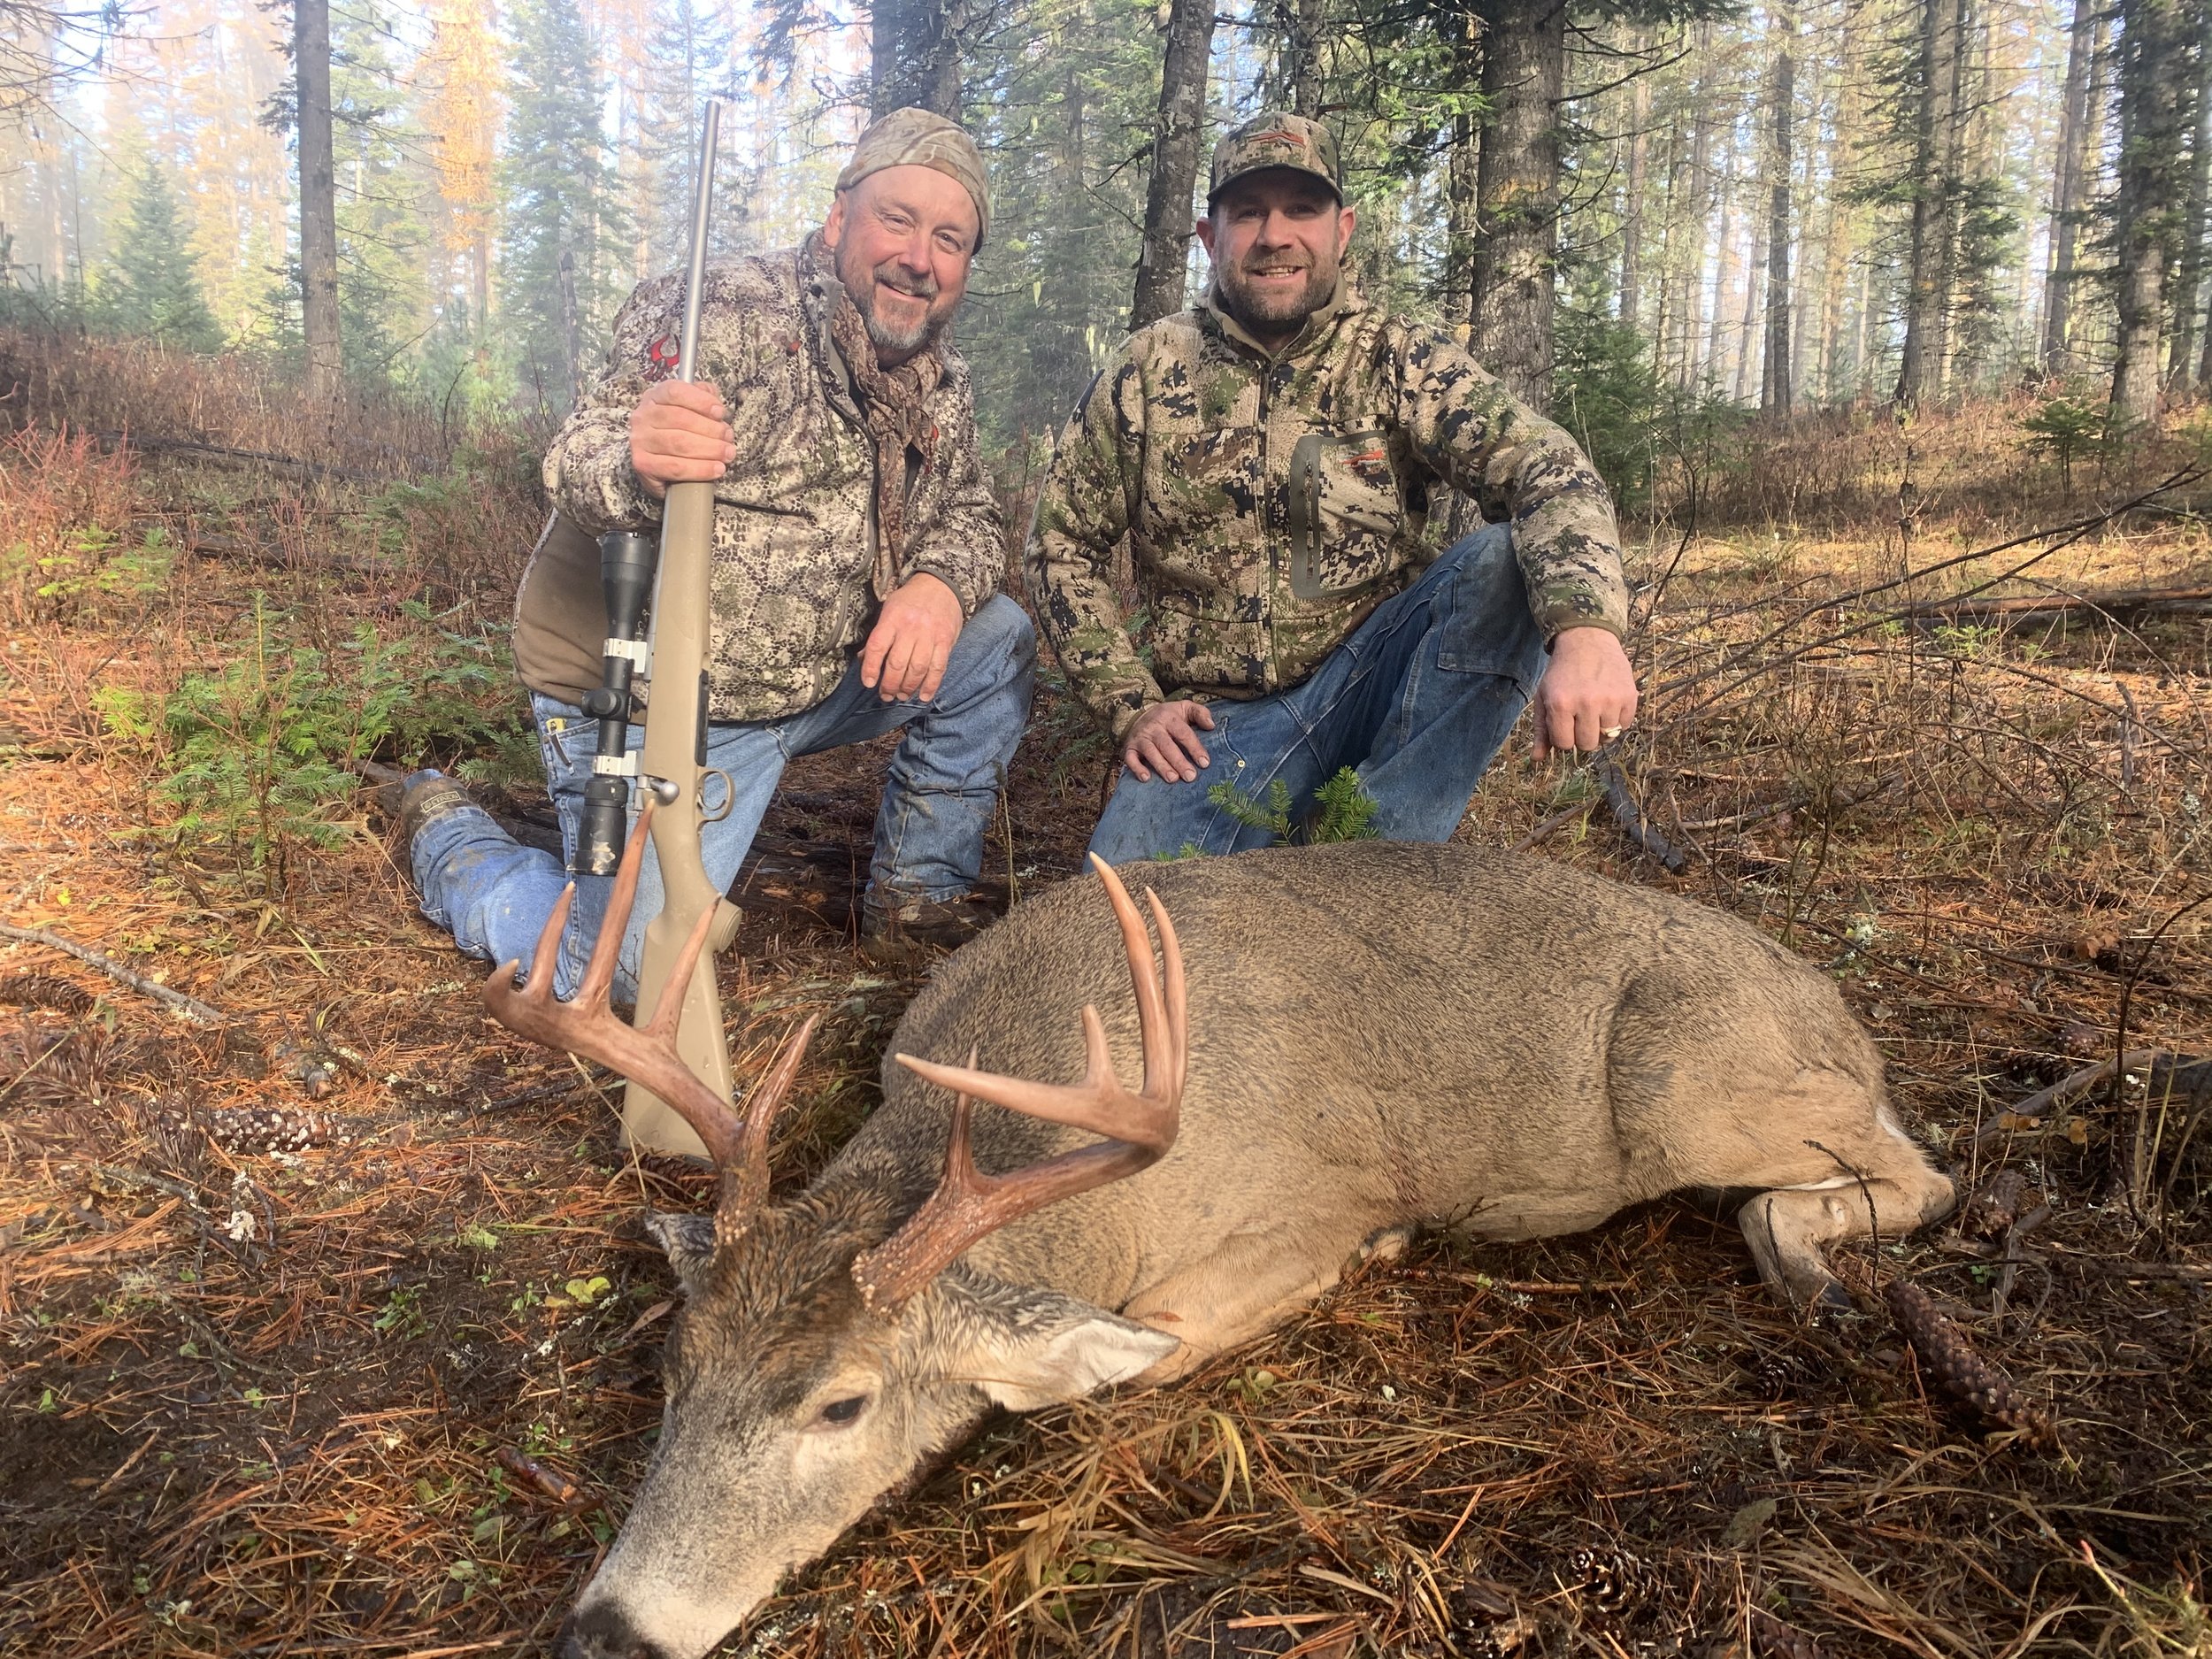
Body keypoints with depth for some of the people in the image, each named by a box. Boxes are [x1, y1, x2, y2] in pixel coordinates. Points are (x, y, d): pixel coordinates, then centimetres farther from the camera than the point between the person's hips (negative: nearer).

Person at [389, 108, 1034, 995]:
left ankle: (918, 900, 10)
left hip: (818, 677, 7)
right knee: (630, 977, -12)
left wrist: (941, 583, -19)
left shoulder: (940, 379, 4)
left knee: (998, 639, -6)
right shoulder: (728, 313, -19)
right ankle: (449, 837, 19)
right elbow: (578, 459, -29)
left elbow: (967, 514, 7)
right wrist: (634, 461, -55)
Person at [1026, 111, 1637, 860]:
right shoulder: (1146, 370, 2)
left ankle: (1383, 858, -19)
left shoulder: (1407, 363, -3)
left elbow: (1545, 468, -20)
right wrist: (1131, 705, -4)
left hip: (1370, 680, 1)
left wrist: (1586, 629, -41)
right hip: (1214, 718, -1)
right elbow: (1062, 545, 8)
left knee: (1504, 565, -26)